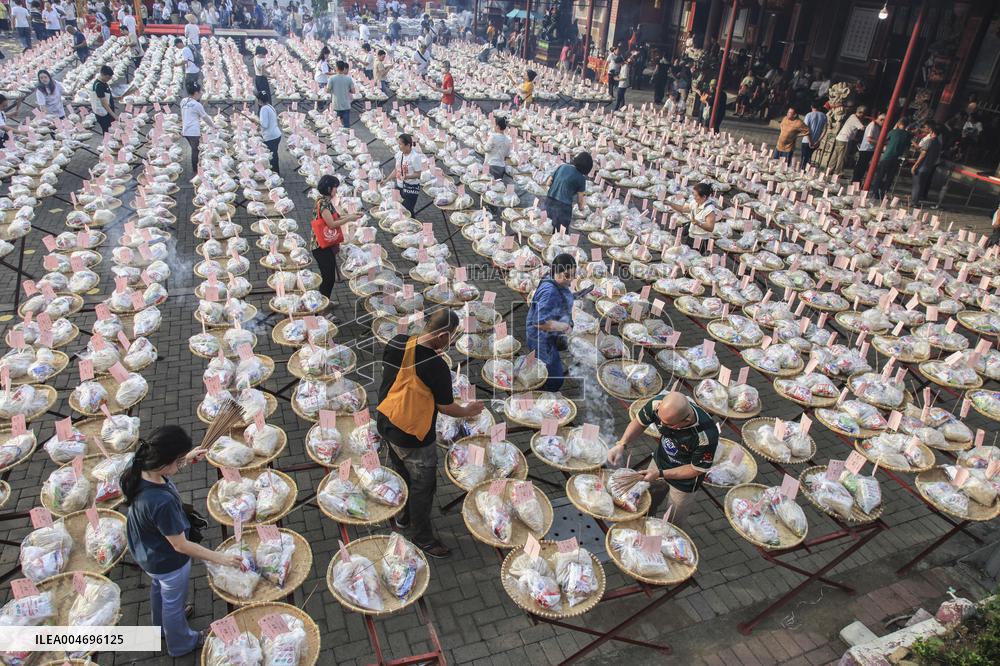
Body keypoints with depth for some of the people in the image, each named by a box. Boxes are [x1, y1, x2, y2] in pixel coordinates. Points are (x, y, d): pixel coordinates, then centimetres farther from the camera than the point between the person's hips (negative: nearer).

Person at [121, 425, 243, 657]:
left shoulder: (138, 469, -24)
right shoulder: (162, 502, -45)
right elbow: (180, 546, -31)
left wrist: (187, 459, 1)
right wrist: (221, 558, -25)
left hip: (145, 552, 7)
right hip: (168, 561, -7)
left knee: (158, 587, 36)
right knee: (174, 602, 24)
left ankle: (162, 626, 66)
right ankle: (179, 644, 53)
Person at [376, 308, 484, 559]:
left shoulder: (397, 342, -10)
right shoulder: (437, 367, -28)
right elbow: (446, 407, -13)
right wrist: (469, 410, 5)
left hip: (385, 422, 7)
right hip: (412, 436, -7)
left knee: (401, 473, 29)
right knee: (422, 486, 13)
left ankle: (404, 516, 51)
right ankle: (422, 537, 32)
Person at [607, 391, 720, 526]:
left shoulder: (707, 435, -41)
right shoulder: (658, 403, -32)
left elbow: (696, 469, -23)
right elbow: (639, 422, -11)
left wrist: (660, 474, -24)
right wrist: (621, 445, -24)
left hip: (685, 481, -3)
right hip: (660, 460, 4)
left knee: (674, 522, 21)